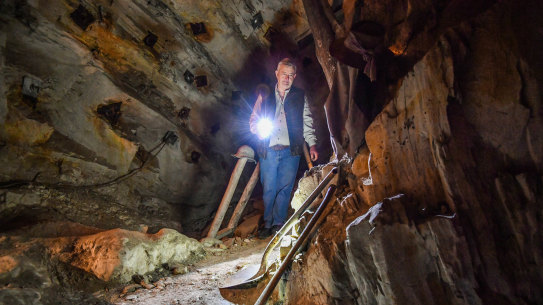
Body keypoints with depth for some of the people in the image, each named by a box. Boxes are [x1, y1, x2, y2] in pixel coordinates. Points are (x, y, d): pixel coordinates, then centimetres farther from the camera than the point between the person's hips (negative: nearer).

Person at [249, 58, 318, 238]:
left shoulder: (300, 96, 13)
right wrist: (258, 130, -8)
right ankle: (268, 223, 14)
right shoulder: (265, 96, 13)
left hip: (290, 151, 0)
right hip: (268, 151, 1)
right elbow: (253, 120, 15)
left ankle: (278, 223, 11)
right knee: (268, 188, 1)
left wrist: (312, 145, 2)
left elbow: (307, 123, 13)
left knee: (284, 188, -2)